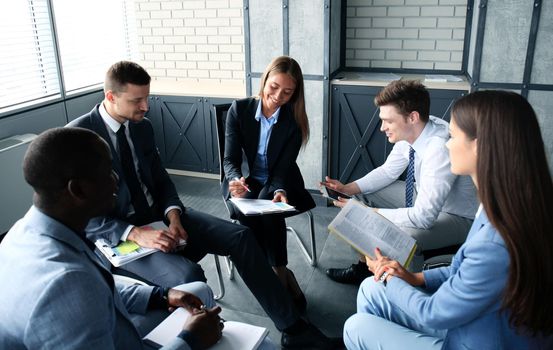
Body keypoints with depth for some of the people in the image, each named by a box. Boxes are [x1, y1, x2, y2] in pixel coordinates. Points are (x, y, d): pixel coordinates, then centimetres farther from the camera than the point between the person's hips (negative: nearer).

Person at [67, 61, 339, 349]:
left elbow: (160, 179, 11)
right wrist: (136, 233, -28)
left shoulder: (142, 126, 4)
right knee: (188, 275, -33)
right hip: (116, 236, -6)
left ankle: (291, 326, 1)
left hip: (159, 217, 6)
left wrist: (173, 215, -10)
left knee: (239, 236, -7)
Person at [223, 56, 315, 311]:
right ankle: (283, 276, -17)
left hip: (279, 184, -1)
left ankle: (277, 274, -18)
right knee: (245, 211, -31)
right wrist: (235, 180, -32)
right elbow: (230, 159, -9)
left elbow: (284, 167, -10)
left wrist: (280, 191, -33)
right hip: (245, 183, 1)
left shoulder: (295, 120, -7)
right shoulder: (239, 110, -7)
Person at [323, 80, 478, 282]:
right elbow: (388, 171, 4)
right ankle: (364, 266, 16)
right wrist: (348, 188, -9)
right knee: (367, 193, 4)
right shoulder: (410, 133, -12)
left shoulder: (440, 149, -35)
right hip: (424, 197, 8)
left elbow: (424, 217, -37)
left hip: (459, 217, -8)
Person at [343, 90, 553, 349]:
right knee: (371, 289, 10)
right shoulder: (507, 209, -7)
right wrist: (417, 278, -1)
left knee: (358, 327, 1)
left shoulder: (495, 244, -36)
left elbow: (433, 314, -20)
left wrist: (390, 280, -3)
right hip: (467, 319, 8)